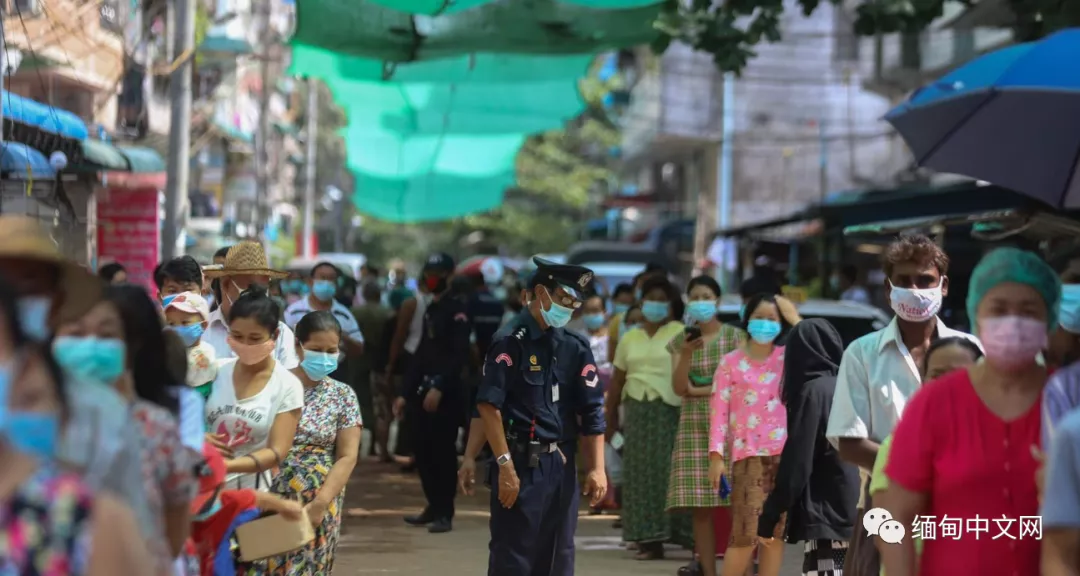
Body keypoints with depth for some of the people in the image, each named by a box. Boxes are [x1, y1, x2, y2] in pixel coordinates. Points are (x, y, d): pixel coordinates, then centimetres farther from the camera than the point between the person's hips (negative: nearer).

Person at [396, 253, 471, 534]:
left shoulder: (458, 310, -8)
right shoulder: (430, 310, 18)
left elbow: (459, 355, -17)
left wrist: (439, 387, -24)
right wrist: (406, 392, 15)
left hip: (447, 394, -8)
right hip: (424, 390, 8)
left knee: (444, 452, -5)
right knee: (423, 450, 10)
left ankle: (445, 513, 0)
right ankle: (434, 506, 21)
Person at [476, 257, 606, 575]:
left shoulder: (575, 348, 9)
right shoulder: (510, 342, -8)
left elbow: (591, 414, 9)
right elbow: (489, 406, -13)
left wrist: (596, 468, 1)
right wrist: (505, 465, -17)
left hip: (560, 465, 6)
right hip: (520, 464, -6)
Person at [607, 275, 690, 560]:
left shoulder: (681, 334, 0)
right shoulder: (630, 338, 16)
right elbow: (617, 381, 17)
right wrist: (610, 419, 14)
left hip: (670, 411, -5)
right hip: (637, 412, 5)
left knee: (670, 473, -8)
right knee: (641, 476, 2)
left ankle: (691, 538, -4)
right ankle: (650, 539, 5)